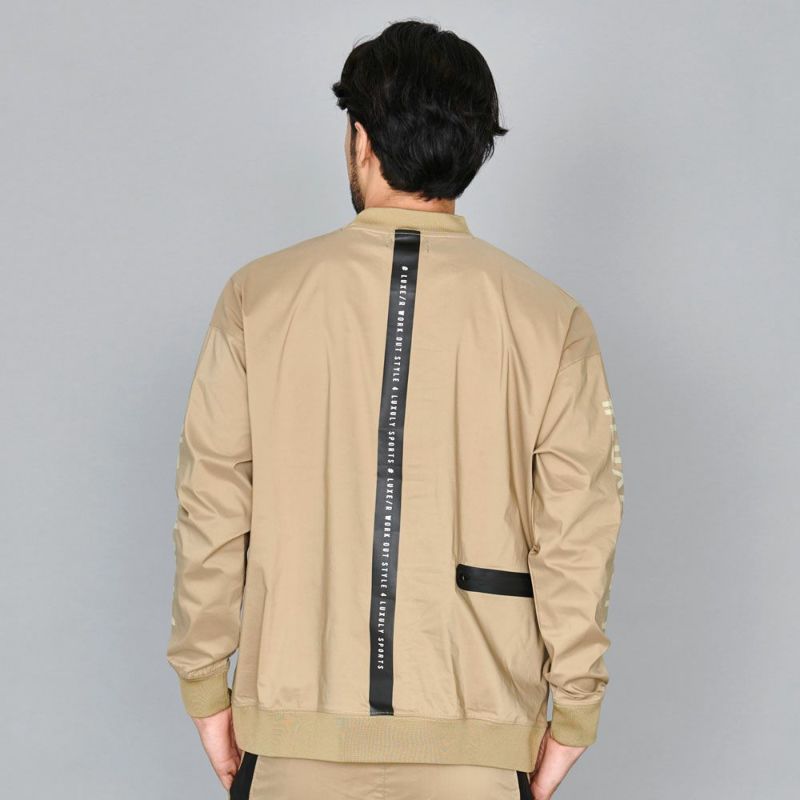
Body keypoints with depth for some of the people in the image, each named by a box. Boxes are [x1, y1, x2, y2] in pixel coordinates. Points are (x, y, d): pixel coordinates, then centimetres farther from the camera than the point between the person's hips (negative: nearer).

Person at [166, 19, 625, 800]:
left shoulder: (258, 296, -3)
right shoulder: (549, 319, -5)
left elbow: (211, 514, -2)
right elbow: (577, 540, -5)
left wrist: (206, 689, 8)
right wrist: (573, 715, 5)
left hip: (297, 735, 1)